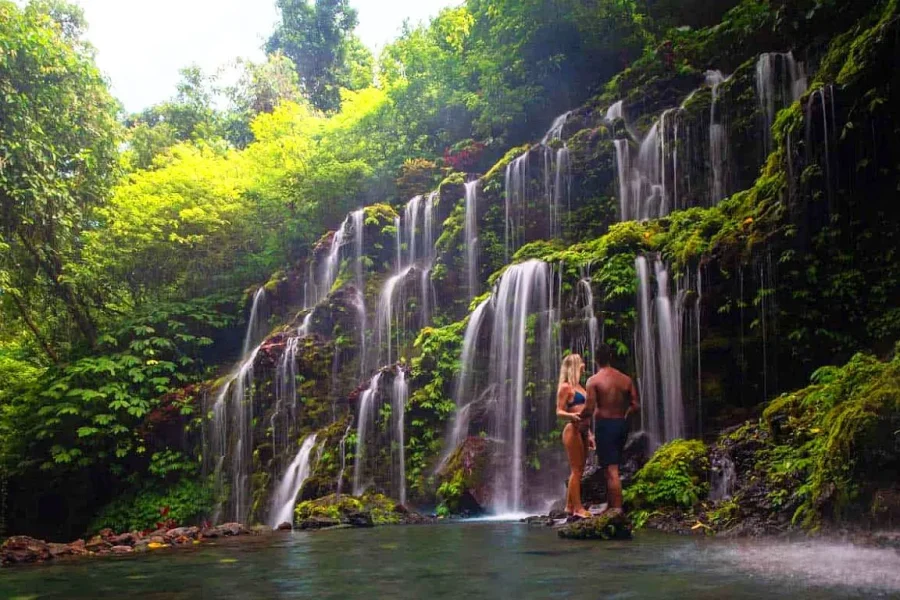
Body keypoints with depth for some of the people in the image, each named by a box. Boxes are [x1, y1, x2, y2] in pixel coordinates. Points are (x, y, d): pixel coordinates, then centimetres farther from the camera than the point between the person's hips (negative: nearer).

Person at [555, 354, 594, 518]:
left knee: (578, 470, 9)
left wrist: (589, 434, 22)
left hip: (583, 431, 9)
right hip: (573, 431, -9)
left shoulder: (579, 386, 19)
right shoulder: (566, 387, -6)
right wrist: (572, 415, -31)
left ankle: (570, 506, 14)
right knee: (576, 470, -8)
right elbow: (559, 412, -11)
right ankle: (578, 508, -7)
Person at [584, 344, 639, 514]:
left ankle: (617, 508, -4)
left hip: (604, 425, -5)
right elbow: (636, 405, 3)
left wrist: (578, 417, 3)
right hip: (621, 424, 6)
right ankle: (610, 504, 25)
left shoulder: (594, 380, -9)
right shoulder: (625, 379, 6)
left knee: (611, 468, -4)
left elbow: (589, 408, -16)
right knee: (612, 466, 18)